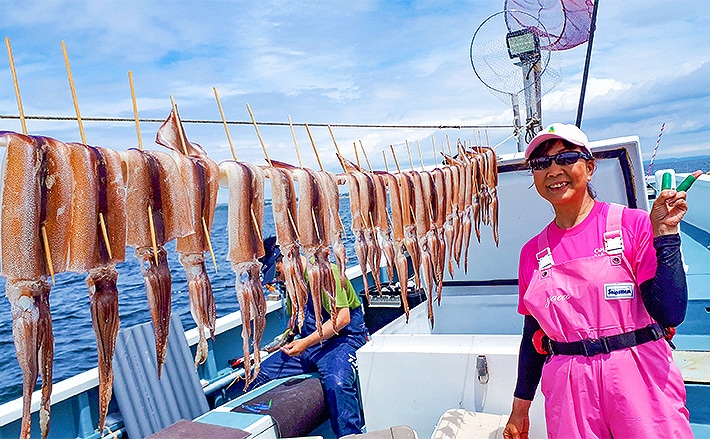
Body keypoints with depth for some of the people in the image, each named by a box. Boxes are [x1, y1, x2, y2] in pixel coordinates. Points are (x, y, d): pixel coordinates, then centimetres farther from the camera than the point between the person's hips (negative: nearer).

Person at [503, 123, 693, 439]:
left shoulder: (632, 224, -5)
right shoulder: (532, 253, 2)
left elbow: (670, 314, -11)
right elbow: (533, 334, 8)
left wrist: (665, 234, -15)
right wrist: (520, 408, 11)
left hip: (641, 380, -2)